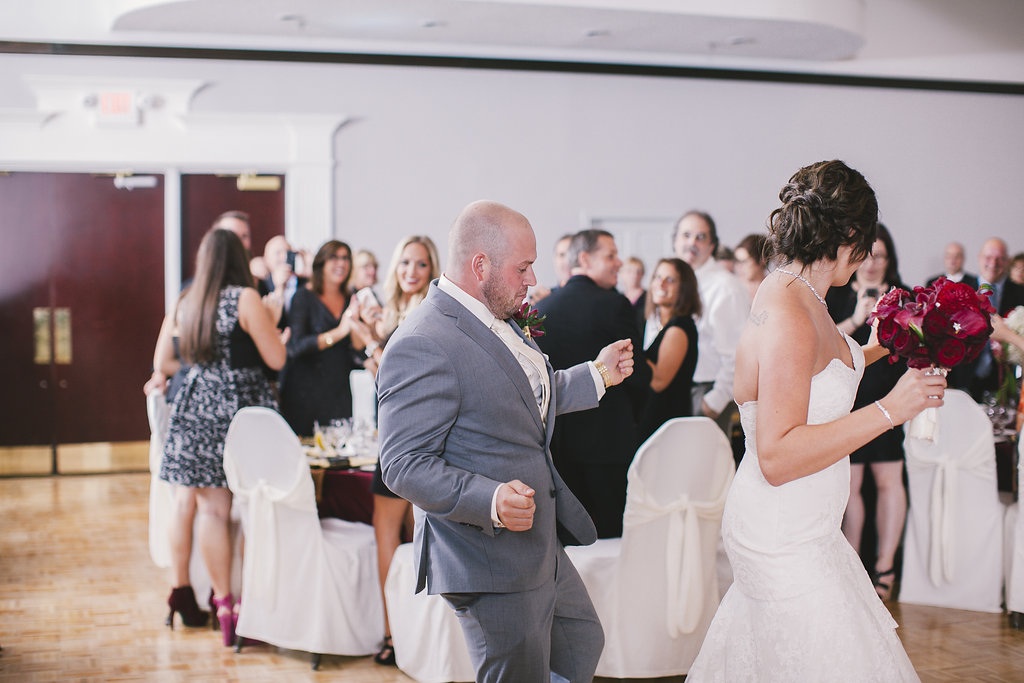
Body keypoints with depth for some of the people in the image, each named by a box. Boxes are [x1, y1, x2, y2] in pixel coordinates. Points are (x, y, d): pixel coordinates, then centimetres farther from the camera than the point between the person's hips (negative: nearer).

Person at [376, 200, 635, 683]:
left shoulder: (496, 319, 9)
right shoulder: (422, 345, -23)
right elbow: (403, 465, -26)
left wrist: (597, 375, 24)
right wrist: (490, 501, -36)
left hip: (543, 548, 10)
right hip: (493, 567, -10)